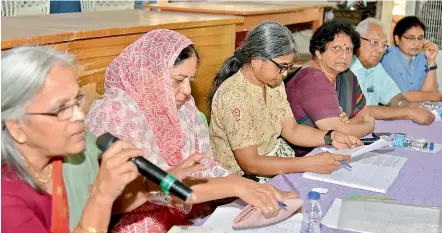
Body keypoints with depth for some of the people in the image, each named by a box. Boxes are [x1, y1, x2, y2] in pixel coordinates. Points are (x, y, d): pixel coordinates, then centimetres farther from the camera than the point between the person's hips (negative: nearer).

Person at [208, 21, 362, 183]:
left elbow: (291, 130, 7)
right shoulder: (234, 96, -26)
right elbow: (250, 164, -27)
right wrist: (310, 164, -31)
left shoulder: (274, 83, 2)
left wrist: (331, 137, -9)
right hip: (243, 176, -8)